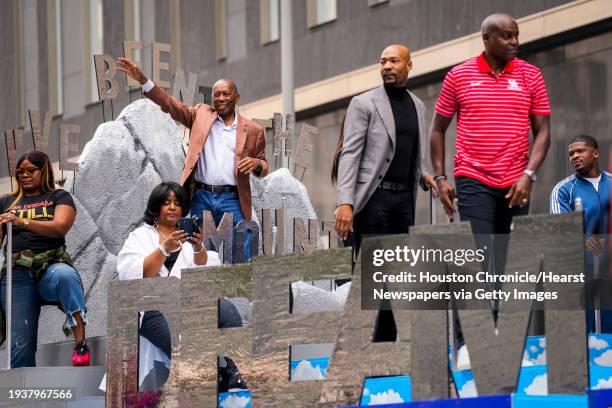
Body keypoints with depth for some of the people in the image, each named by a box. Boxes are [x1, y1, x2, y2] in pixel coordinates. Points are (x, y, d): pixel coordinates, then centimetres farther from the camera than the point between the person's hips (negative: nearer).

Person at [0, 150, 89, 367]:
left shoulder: (58, 197, 15)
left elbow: (60, 227, -5)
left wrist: (22, 221, -17)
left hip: (51, 266, -3)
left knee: (66, 276, -40)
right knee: (20, 346, -11)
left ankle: (81, 343, -40)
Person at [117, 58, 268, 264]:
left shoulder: (253, 130, 9)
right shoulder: (200, 114, 11)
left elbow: (263, 167, 16)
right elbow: (169, 104, 6)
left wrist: (256, 164, -9)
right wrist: (143, 80, -5)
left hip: (233, 200, -1)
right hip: (201, 198, 1)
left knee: (241, 261, -4)